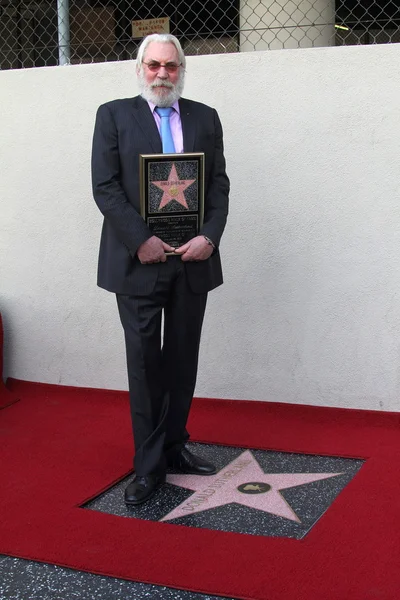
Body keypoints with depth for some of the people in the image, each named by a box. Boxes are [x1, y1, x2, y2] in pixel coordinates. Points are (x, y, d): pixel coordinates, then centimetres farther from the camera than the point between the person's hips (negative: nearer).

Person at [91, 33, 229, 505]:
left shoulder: (205, 118, 12)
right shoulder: (114, 115, 4)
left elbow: (219, 185, 8)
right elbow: (105, 187, -5)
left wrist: (209, 236, -8)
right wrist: (141, 240, -14)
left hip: (193, 259, 3)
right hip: (138, 262, -3)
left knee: (183, 361, 10)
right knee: (144, 362, 1)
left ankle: (174, 447, 25)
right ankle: (149, 465, 10)